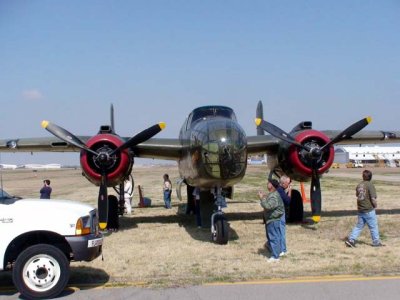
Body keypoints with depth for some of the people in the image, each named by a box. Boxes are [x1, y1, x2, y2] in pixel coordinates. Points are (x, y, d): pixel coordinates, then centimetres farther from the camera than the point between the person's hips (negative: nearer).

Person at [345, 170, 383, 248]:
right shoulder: (370, 185, -15)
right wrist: (375, 205, 0)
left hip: (360, 210, 6)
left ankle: (351, 240, 7)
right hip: (369, 210, -6)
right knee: (373, 227, 9)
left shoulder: (359, 185, 4)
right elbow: (373, 198, -17)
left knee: (359, 226, 14)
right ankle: (376, 242, 18)